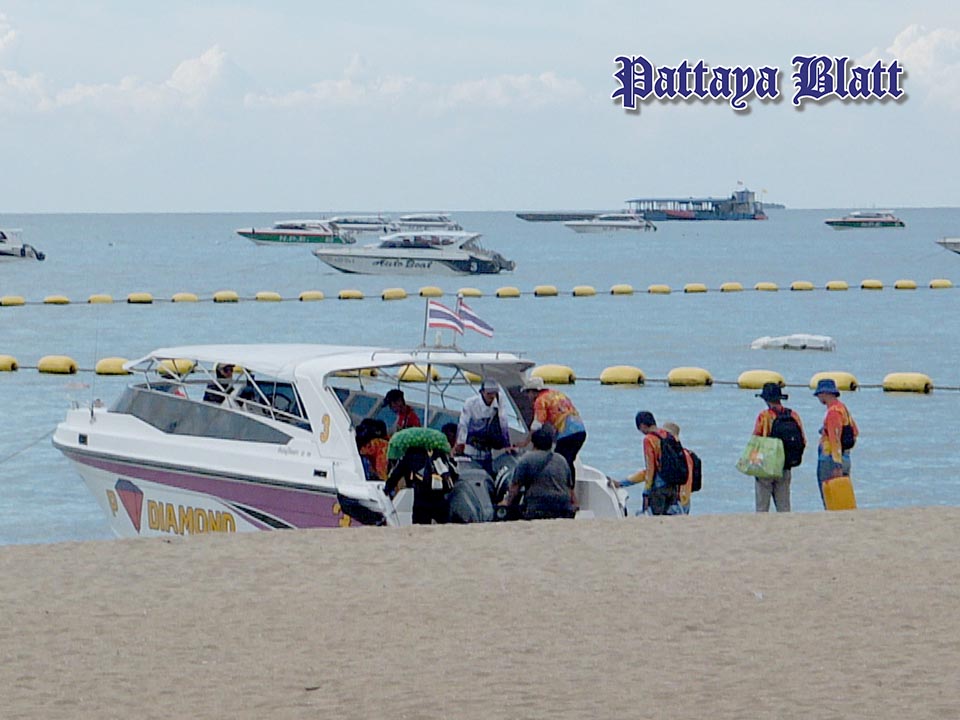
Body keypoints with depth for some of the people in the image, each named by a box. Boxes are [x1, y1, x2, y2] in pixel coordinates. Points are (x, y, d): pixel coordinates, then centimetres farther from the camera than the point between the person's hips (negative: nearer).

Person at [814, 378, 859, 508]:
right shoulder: (843, 408, 15)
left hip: (831, 460, -10)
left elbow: (835, 439, -21)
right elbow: (855, 432, 24)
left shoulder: (833, 412, -15)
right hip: (845, 458, 10)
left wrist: (837, 465, -23)